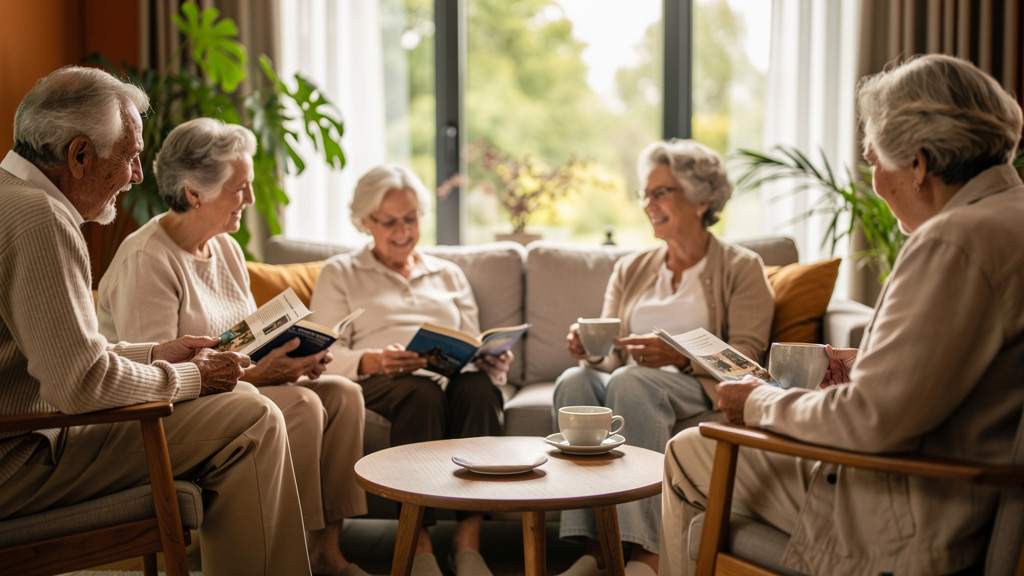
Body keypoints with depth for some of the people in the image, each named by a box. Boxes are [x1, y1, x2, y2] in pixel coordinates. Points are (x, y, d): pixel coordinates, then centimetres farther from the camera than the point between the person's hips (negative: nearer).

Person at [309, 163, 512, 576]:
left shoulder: (448, 275, 31)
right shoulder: (340, 273, 20)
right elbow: (324, 355, 4)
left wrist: (491, 357, -6)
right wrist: (373, 361, -18)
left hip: (452, 377, 3)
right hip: (377, 386, -3)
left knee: (478, 385, -34)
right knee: (423, 392, -38)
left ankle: (468, 541, -40)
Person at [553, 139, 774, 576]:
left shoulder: (740, 269, 9)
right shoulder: (630, 270, 22)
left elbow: (746, 354, -5)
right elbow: (611, 356, 14)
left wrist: (678, 355, -21)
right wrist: (589, 349, -11)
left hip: (698, 387, -4)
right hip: (630, 383, 4)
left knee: (630, 383, -36)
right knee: (574, 380, -29)